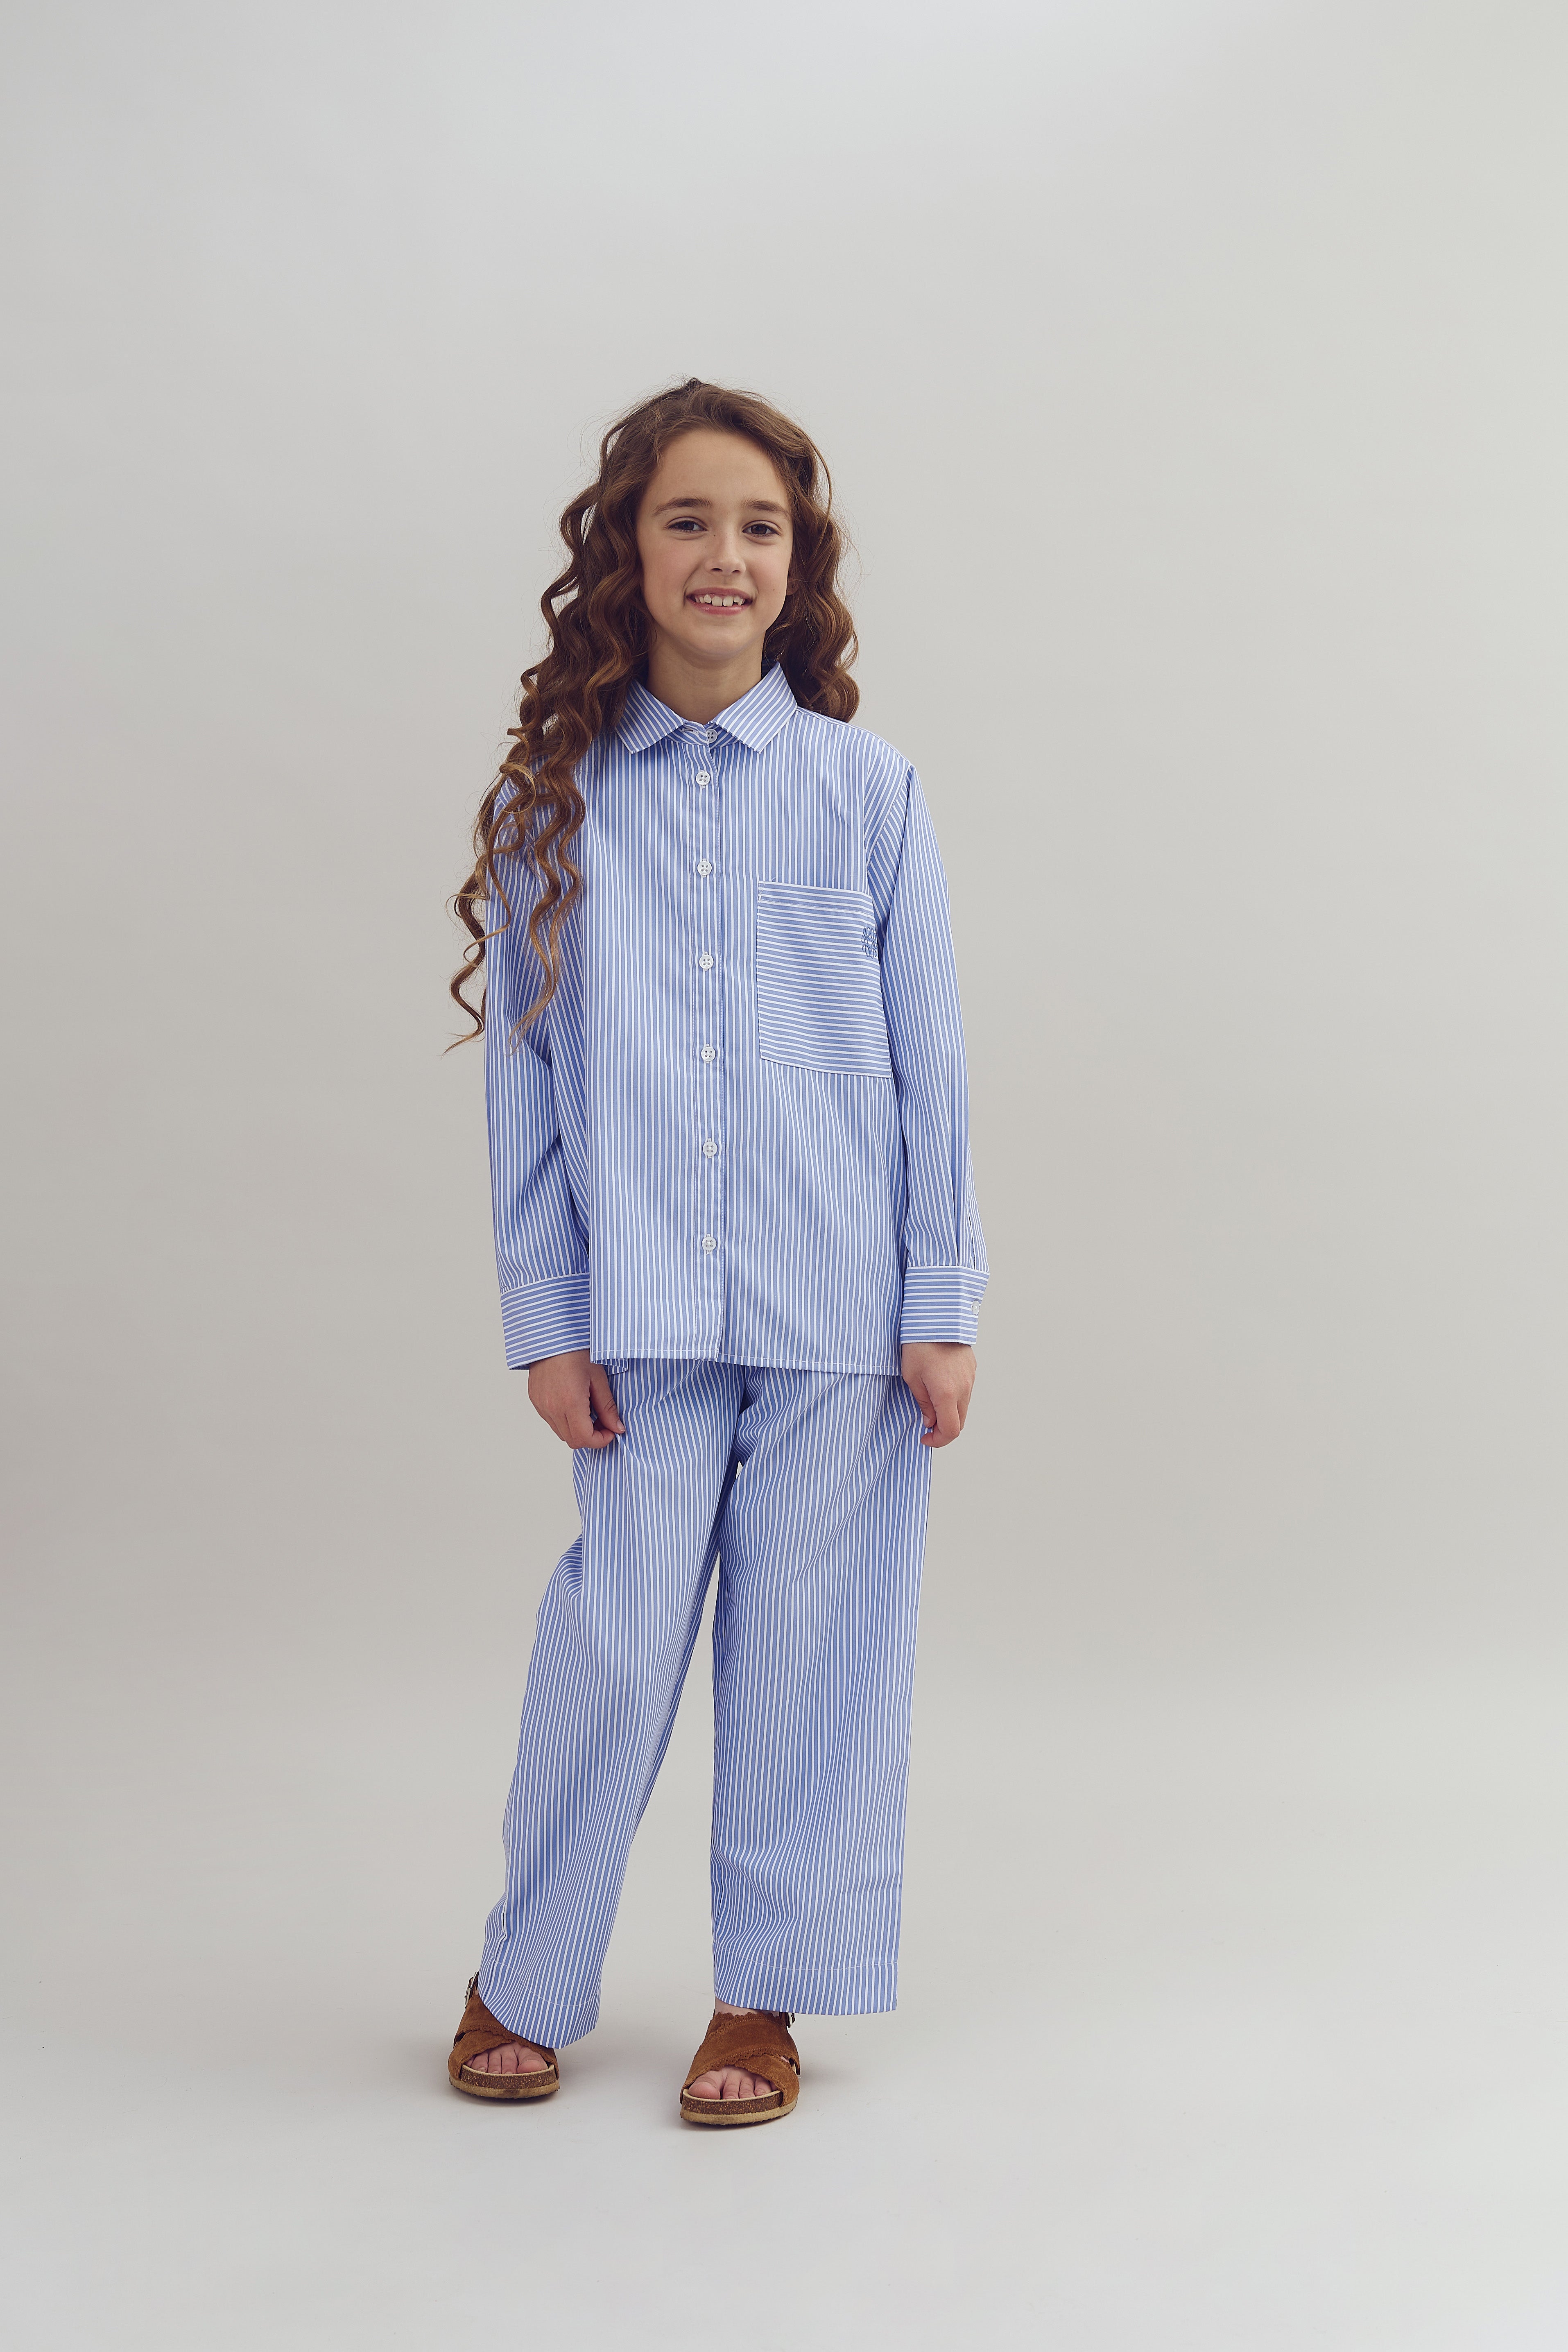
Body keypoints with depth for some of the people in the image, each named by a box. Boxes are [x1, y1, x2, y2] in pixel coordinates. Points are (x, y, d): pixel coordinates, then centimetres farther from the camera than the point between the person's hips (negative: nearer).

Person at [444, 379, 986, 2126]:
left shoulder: (865, 788, 3)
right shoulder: (554, 800, 4)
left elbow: (928, 1062, 4)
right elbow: (522, 1070, 6)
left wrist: (943, 1307, 1)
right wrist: (543, 1318, 1)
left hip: (841, 1309, 0)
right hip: (641, 1310, 0)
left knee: (810, 1644, 6)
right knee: (611, 1642, 1)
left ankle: (763, 1994, 23)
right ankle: (525, 1981, 23)